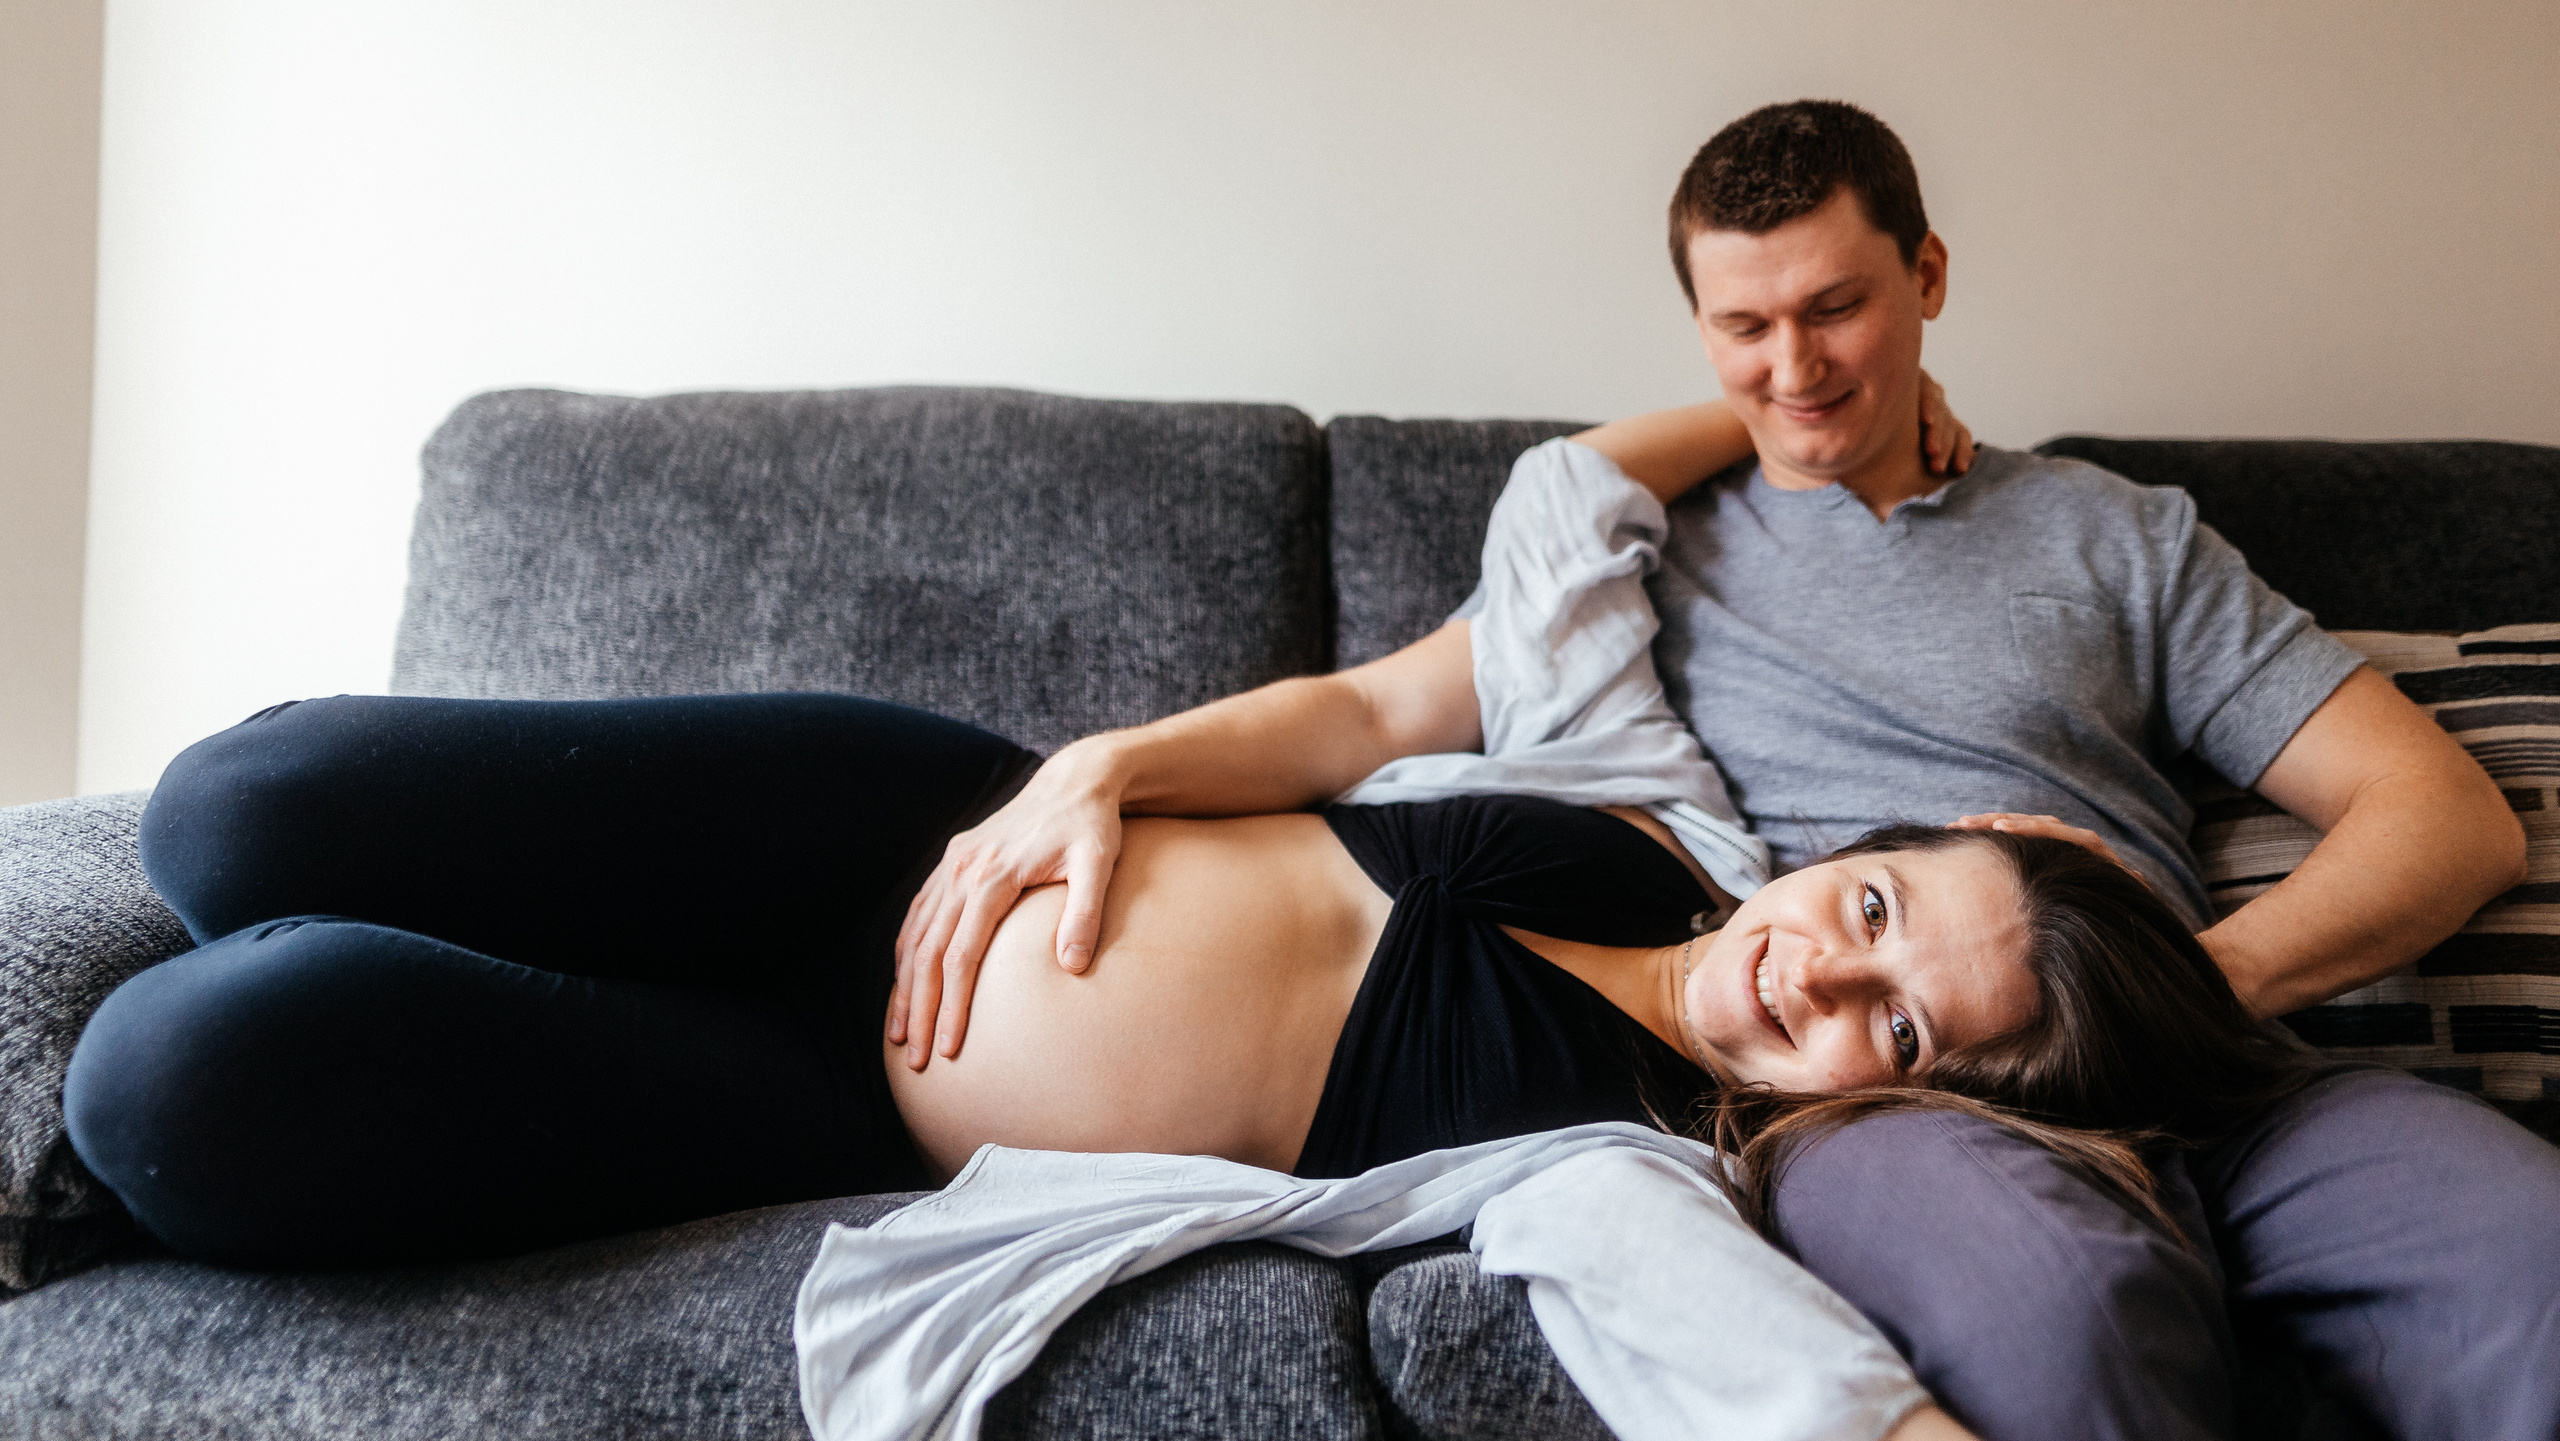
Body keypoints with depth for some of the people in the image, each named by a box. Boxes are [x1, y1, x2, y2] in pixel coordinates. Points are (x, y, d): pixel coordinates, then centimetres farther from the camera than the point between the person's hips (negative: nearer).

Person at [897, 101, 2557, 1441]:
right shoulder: (1657, 549, 24)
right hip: (1860, 1089, -1)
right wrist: (1107, 765, -10)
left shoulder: (2111, 533, 23)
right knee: (2050, 1290, -39)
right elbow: (1377, 708, 11)